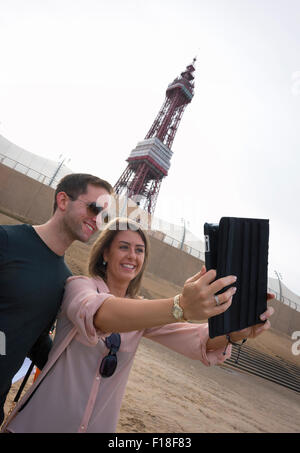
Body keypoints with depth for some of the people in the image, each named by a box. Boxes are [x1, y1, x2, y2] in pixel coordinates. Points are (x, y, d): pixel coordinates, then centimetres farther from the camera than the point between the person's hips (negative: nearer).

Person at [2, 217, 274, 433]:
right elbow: (99, 314, -38)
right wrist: (179, 306, -53)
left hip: (99, 425, 4)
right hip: (45, 421, -4)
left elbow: (200, 343, -12)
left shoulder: (143, 312, 0)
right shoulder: (80, 286, -15)